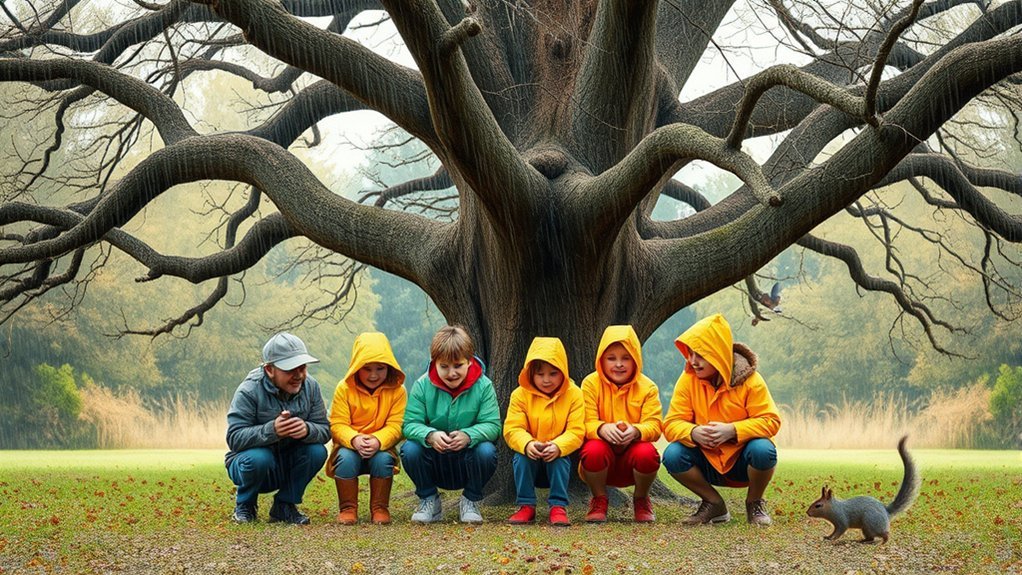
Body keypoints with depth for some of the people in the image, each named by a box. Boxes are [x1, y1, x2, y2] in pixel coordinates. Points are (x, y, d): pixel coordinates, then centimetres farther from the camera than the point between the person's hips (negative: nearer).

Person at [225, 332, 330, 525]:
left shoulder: (310, 386, -7)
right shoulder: (249, 391, -20)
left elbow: (325, 430, -11)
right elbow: (234, 438, -28)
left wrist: (307, 430, -36)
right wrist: (271, 430, -45)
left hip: (288, 466, 4)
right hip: (248, 463, -4)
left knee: (317, 451, -24)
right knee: (258, 458, -37)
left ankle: (284, 506, -2)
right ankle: (244, 505, -4)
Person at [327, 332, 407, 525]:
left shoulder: (397, 390, -4)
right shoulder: (344, 389, -5)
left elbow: (395, 426, -12)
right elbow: (338, 425, -10)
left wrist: (377, 441, -32)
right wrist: (354, 439, -31)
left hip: (380, 449, 0)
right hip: (350, 446, 0)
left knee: (383, 459, -33)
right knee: (346, 458, -33)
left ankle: (380, 509, -12)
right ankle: (347, 509, -14)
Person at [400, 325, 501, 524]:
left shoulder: (483, 386, -9)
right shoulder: (422, 386, -8)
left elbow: (493, 425, -16)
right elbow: (410, 424, -14)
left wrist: (468, 435, -37)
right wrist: (430, 435, -37)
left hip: (468, 460, -1)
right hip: (434, 463, 1)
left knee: (486, 450, -32)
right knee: (409, 449, -28)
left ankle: (470, 501, -3)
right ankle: (429, 500, -1)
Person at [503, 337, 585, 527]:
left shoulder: (573, 394, -8)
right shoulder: (520, 394, -8)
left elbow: (576, 432, -17)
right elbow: (512, 429, -16)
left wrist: (558, 446, -37)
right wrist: (528, 444, -38)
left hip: (557, 456, -1)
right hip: (529, 454, 1)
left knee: (560, 459, -31)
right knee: (522, 457, -29)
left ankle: (558, 506, -22)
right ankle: (526, 506, -17)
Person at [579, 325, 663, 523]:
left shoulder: (647, 387, -3)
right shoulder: (591, 384, -4)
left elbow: (654, 426, -13)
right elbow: (587, 423, -13)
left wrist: (635, 431, -37)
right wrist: (603, 429, -38)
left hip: (632, 454, 1)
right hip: (602, 459, -1)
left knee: (647, 453, -33)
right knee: (593, 449, -35)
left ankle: (641, 500, 1)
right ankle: (599, 500, -3)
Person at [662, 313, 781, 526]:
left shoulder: (750, 380, -14)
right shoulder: (688, 380, -8)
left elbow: (770, 421, -17)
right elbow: (672, 423, -9)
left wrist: (731, 431, -31)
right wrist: (693, 433, -33)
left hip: (742, 461, -2)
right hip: (708, 462, 2)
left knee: (763, 450, -35)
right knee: (672, 455, -26)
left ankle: (754, 504, -2)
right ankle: (714, 504, -1)